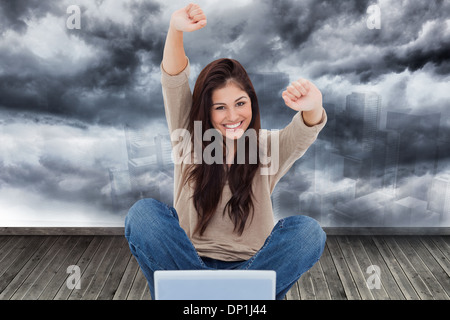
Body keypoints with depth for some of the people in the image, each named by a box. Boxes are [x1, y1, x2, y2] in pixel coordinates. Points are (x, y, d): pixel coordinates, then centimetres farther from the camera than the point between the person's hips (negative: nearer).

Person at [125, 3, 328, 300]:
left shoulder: (267, 150, 0)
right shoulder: (189, 140, 0)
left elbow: (304, 133, -20)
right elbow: (174, 84, -15)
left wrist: (312, 109, -45)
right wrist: (175, 31, -33)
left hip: (253, 264, 0)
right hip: (188, 260, 0)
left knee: (308, 230, -27)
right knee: (143, 212, -25)